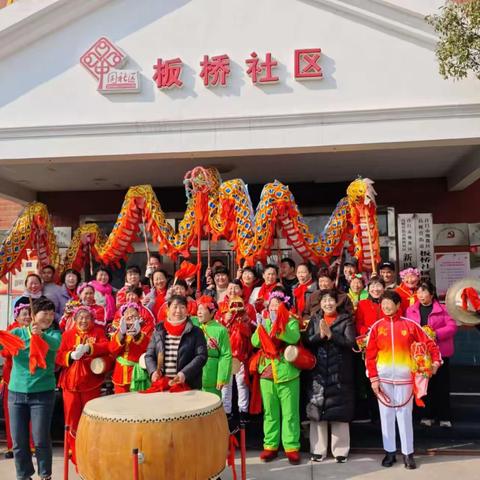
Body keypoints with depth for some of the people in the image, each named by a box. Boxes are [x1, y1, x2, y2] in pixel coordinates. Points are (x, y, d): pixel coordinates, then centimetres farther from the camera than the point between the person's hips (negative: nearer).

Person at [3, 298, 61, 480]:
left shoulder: (53, 333, 0)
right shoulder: (17, 332, 6)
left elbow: (55, 344, -22)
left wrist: (41, 336, -42)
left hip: (43, 393, -2)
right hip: (16, 392, 2)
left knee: (41, 439, -1)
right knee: (18, 441, 8)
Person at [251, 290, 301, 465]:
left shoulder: (291, 322, 0)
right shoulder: (264, 323, 11)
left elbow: (294, 338, -20)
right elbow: (255, 342, -4)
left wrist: (280, 325, -29)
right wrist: (261, 326, -21)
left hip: (287, 374, -3)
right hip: (267, 374, 3)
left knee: (290, 412, 3)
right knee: (270, 412, 10)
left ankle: (291, 447, 11)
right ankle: (270, 445, 20)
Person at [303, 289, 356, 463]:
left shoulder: (345, 320, 2)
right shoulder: (314, 320, 9)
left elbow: (350, 342, -10)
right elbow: (306, 342, 0)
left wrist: (330, 334, -18)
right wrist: (320, 335, -17)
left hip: (339, 372, -2)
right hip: (317, 372, 2)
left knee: (339, 412, 1)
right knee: (317, 410, 4)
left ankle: (340, 451, 13)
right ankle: (318, 450, 15)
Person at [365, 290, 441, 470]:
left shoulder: (410, 325, -2)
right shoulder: (377, 326, -1)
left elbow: (429, 343, 3)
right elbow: (370, 354, -1)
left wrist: (436, 361, -10)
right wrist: (373, 378, -5)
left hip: (404, 377, -1)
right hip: (383, 377, 1)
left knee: (405, 414, 6)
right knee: (386, 414, 8)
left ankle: (408, 453, 17)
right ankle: (389, 452, 20)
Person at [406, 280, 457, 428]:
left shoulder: (442, 309, -2)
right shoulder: (411, 310, 7)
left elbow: (452, 327, -9)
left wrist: (436, 334, -20)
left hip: (439, 351, -2)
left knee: (441, 384, 3)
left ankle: (444, 416, 13)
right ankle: (428, 415, 18)